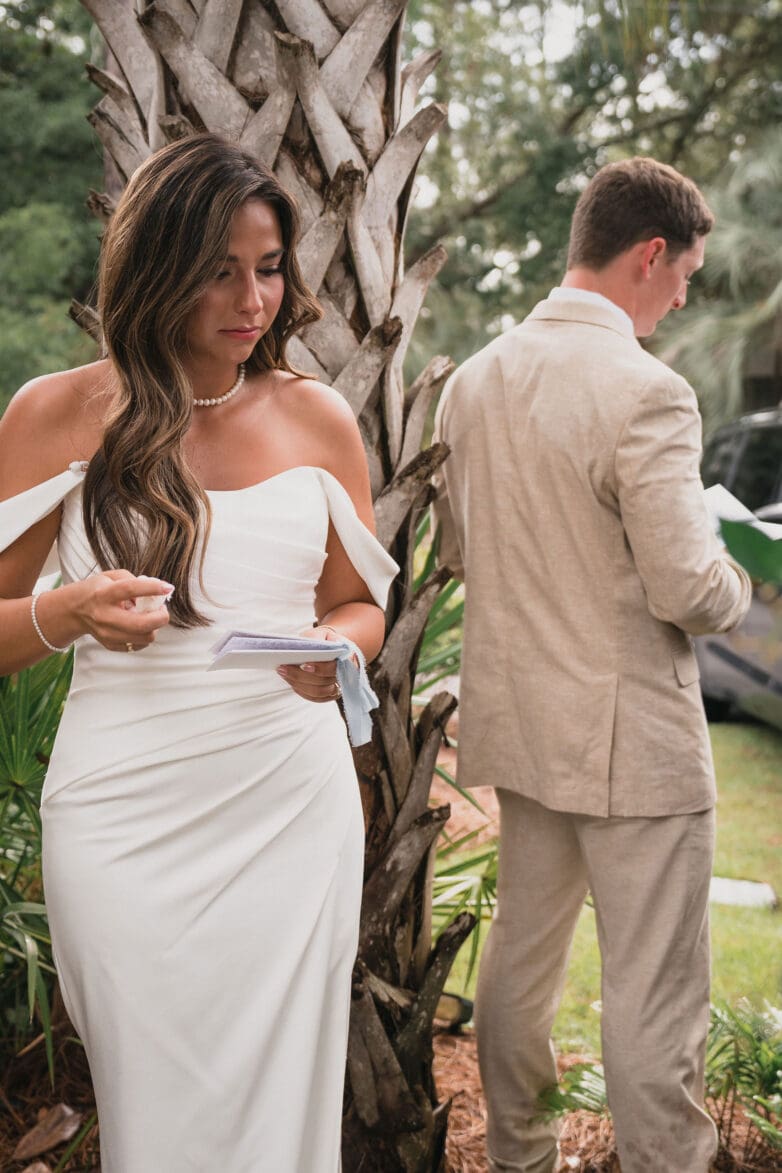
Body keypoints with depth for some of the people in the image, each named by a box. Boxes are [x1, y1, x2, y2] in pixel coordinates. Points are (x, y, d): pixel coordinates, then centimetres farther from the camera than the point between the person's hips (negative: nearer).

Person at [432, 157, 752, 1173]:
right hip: (630, 739, -8)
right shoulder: (645, 392, -20)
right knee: (656, 998, 4)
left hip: (518, 725, 8)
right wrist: (736, 584, -1)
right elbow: (686, 587, -22)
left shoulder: (473, 379, 4)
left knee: (521, 956, 21)